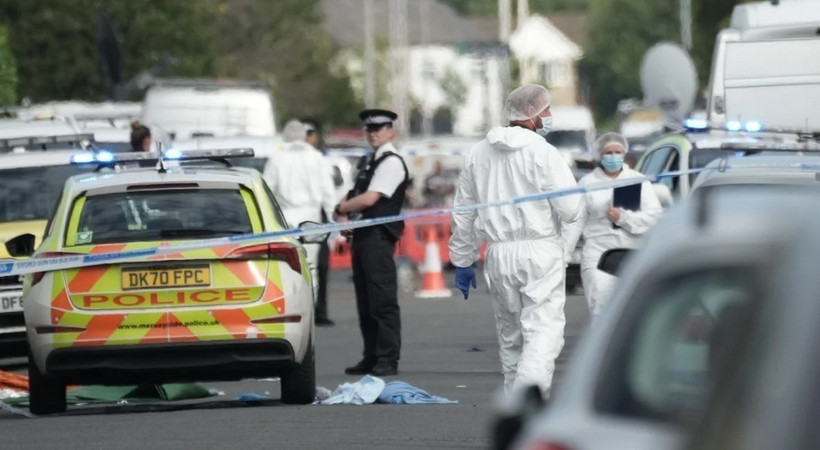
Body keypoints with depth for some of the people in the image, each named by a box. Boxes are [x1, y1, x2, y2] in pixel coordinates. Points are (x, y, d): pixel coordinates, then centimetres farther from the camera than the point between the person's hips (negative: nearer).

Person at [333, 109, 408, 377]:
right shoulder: (370, 161, 21)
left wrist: (341, 209, -2)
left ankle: (388, 360, -11)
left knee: (383, 301, -10)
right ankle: (371, 357, 15)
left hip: (379, 237, -10)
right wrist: (344, 212, 1)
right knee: (365, 302, 10)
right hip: (363, 236, 10)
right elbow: (356, 195, 23)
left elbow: (369, 199, -17)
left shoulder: (391, 163, -9)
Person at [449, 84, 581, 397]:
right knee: (544, 330, -10)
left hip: (498, 254, 5)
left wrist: (462, 261, 21)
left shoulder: (478, 154, 8)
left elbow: (463, 213, 13)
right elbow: (570, 209, -11)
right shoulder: (543, 152, -9)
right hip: (540, 251, -5)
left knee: (510, 335, 16)